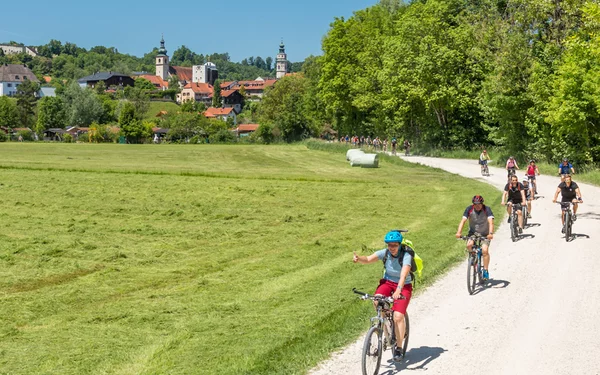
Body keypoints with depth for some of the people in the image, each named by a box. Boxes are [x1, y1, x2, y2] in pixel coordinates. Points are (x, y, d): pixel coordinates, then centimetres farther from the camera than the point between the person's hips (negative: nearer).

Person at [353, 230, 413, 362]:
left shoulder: (406, 256, -24)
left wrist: (398, 290, -56)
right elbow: (368, 259, -26)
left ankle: (398, 348, 0)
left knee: (398, 316, -19)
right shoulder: (385, 253, -13)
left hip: (403, 286, -3)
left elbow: (403, 275, -39)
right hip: (388, 282, 3)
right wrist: (358, 258, -49)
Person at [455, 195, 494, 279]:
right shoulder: (469, 209, -12)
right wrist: (459, 232, -35)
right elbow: (463, 220, -20)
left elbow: (490, 222, -29)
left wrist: (490, 233, -46)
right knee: (469, 245, -27)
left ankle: (486, 271, -10)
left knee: (485, 250, -23)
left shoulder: (487, 209, -17)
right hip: (473, 233, 2)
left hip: (485, 234, -2)